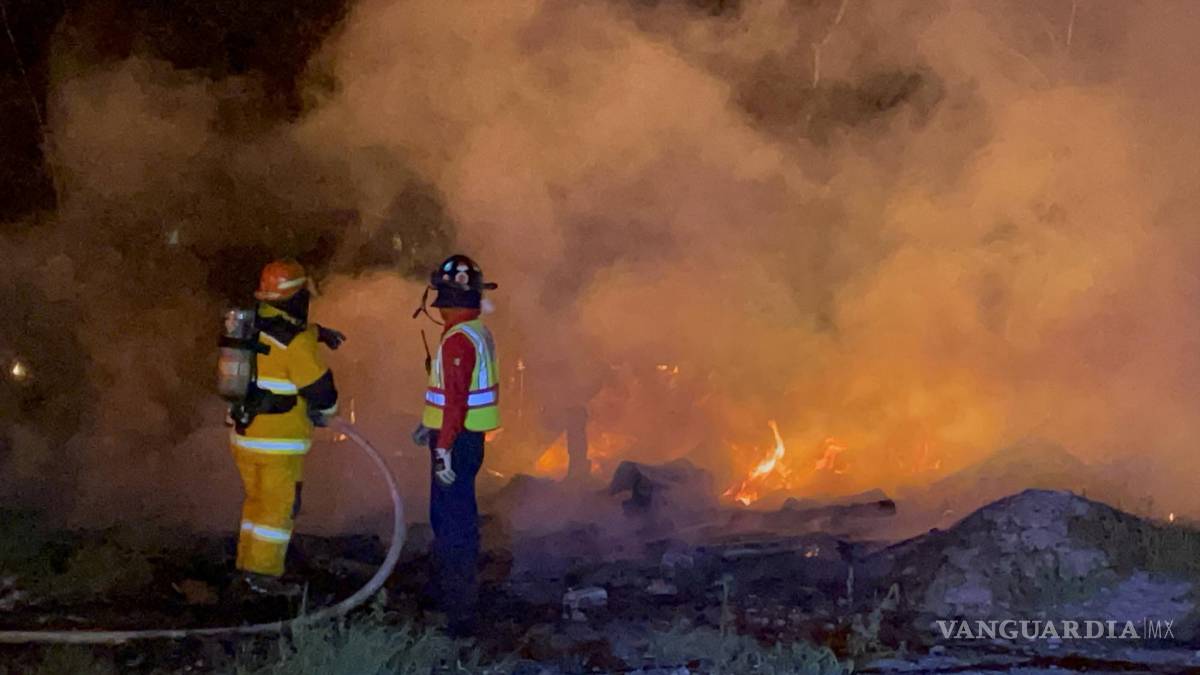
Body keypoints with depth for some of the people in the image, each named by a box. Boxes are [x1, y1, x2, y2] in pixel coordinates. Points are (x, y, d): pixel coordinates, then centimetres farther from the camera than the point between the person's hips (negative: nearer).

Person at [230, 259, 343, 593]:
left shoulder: (252, 323, 3)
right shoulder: (297, 343, -21)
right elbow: (320, 389, -15)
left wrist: (318, 332, 23)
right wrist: (325, 413, 6)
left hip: (244, 436, 8)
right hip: (279, 442, -8)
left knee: (256, 500, 20)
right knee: (278, 507, 4)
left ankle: (248, 562, 28)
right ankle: (262, 572, 8)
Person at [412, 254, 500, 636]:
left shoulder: (458, 339, -20)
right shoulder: (479, 333, 12)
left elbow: (456, 398, -25)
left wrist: (444, 449, -24)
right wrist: (430, 425, 29)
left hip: (456, 441, -10)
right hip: (468, 436, 10)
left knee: (453, 522, -6)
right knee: (448, 516, 23)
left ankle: (460, 612, -3)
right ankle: (447, 591, 38)